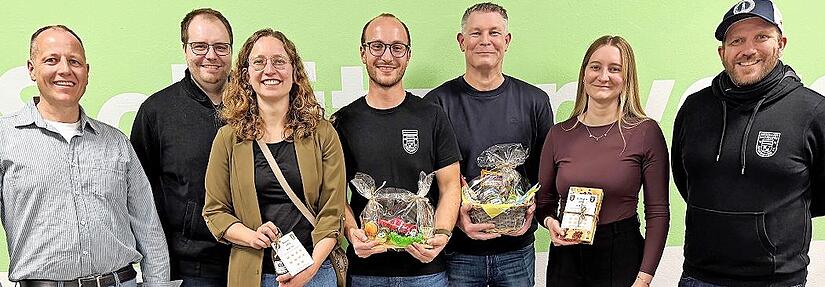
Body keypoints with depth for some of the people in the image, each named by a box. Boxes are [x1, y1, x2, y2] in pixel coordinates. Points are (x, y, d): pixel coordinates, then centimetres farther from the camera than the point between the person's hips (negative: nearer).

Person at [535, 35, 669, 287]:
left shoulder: (646, 132, -6)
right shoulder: (559, 134, 1)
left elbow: (658, 212, -5)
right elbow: (543, 201, 11)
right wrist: (550, 221, -11)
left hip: (622, 256, -2)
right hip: (565, 258, 3)